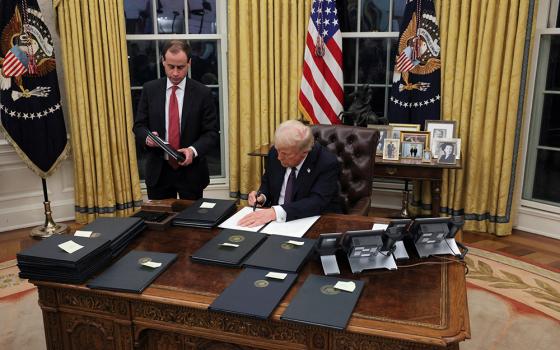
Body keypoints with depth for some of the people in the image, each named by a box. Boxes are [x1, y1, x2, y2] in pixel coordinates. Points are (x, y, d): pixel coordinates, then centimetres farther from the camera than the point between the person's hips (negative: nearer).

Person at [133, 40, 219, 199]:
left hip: (191, 171, -1)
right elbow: (139, 125, 5)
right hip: (158, 171, 1)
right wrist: (147, 137, -17)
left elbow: (211, 133, -5)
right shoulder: (149, 89, 2)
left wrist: (193, 150, -23)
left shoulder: (203, 93, -5)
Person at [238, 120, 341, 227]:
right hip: (276, 222, 3)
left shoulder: (328, 163, -18)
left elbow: (317, 202, -29)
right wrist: (261, 197, -9)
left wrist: (276, 212, -40)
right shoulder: (275, 153, -4)